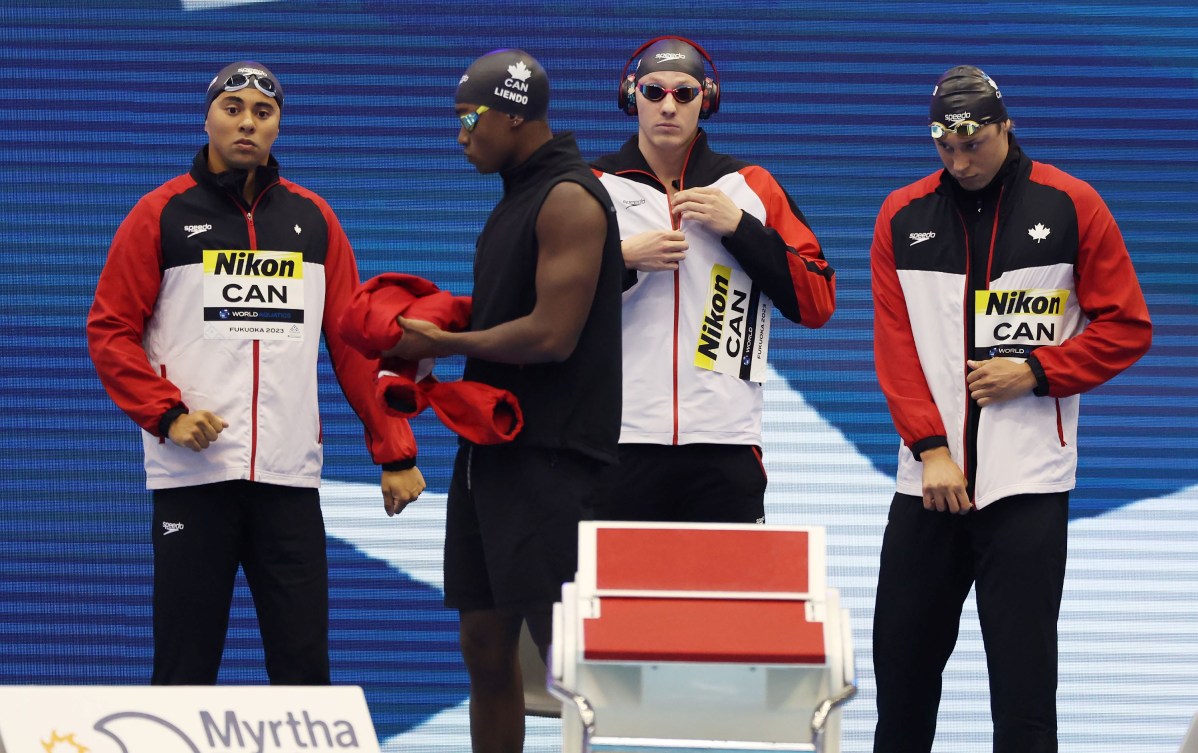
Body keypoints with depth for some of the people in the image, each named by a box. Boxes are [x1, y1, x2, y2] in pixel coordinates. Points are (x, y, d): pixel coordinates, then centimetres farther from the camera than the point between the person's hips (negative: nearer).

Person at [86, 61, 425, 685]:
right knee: (185, 669, 1)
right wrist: (166, 414, -12)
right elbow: (110, 329, 2)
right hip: (192, 476, -2)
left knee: (304, 667, 0)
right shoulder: (162, 215, 4)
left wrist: (393, 452, 7)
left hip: (289, 478, 2)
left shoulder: (312, 218, 11)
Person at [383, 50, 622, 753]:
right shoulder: (519, 196, 18)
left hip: (548, 457, -10)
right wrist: (431, 342, 8)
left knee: (566, 647, -10)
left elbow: (551, 334, -20)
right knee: (487, 643, 10)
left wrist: (442, 342, -9)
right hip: (493, 449, 10)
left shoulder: (569, 199, -12)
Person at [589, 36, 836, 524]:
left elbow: (817, 303, 5)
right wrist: (623, 259, -9)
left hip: (724, 446, 0)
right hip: (619, 442, 0)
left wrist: (739, 228, -4)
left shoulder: (750, 187, 11)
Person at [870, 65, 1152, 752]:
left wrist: (1034, 371, -11)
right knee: (901, 653, 8)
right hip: (929, 479, 3)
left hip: (1028, 486, -3)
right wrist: (931, 449, -7)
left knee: (1023, 668, -6)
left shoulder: (1071, 206, -1)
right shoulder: (903, 217, 6)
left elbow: (1128, 328, 1)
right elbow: (896, 344, 3)